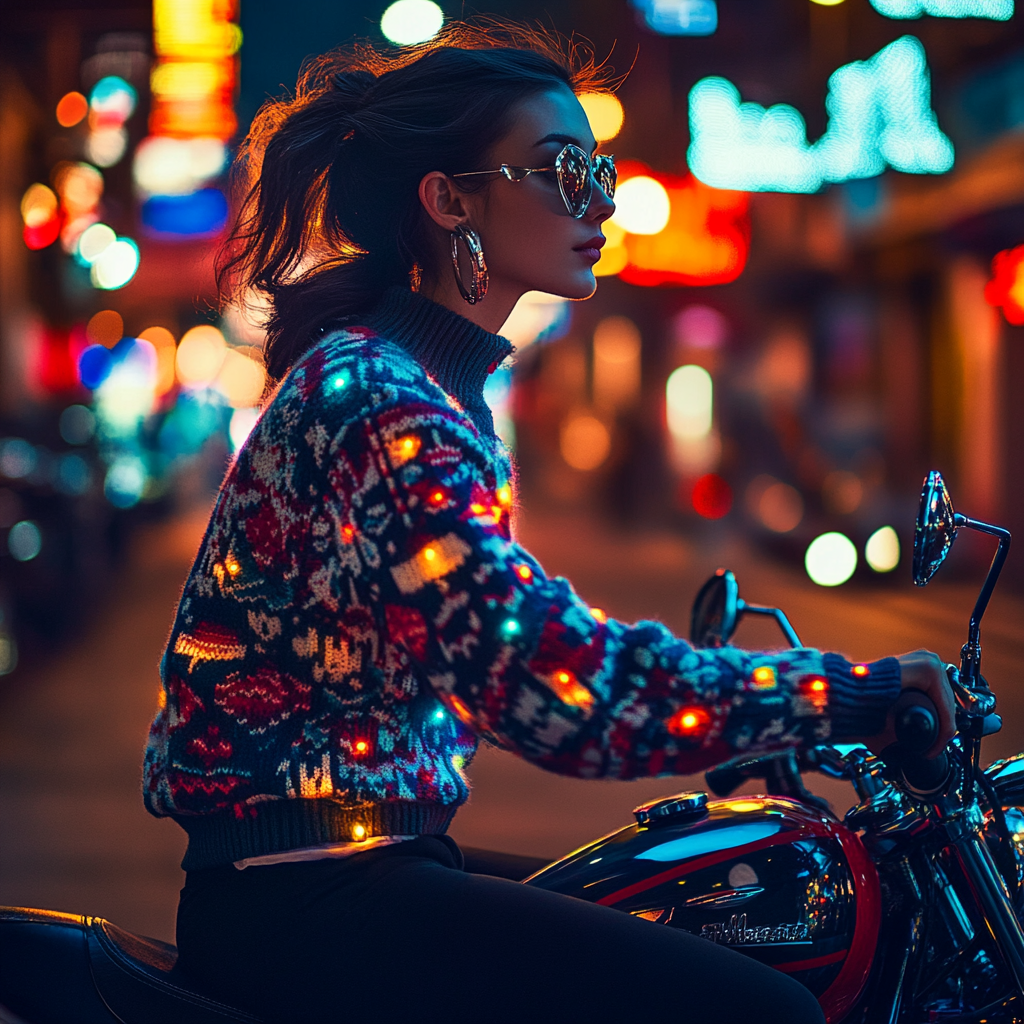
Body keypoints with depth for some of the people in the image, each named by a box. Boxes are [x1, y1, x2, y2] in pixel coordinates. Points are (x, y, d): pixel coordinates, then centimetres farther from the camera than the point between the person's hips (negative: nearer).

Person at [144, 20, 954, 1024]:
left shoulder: (435, 389, 15)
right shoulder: (374, 400, -17)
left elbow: (507, 646, 24)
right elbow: (559, 685, -29)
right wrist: (862, 689, -21)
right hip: (300, 904, -10)